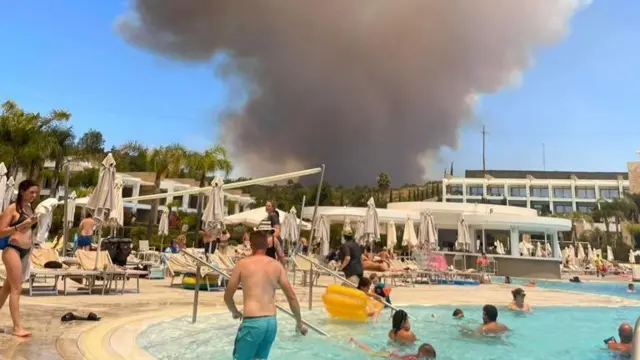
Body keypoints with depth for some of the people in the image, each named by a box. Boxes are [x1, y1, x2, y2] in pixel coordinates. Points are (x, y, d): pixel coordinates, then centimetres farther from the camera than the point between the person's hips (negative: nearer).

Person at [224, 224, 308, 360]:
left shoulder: (243, 264, 0)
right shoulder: (277, 265, 6)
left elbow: (228, 296, 6)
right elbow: (291, 296, 6)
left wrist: (235, 312, 26)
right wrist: (299, 322, 17)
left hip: (252, 322, -4)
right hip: (271, 322, 4)